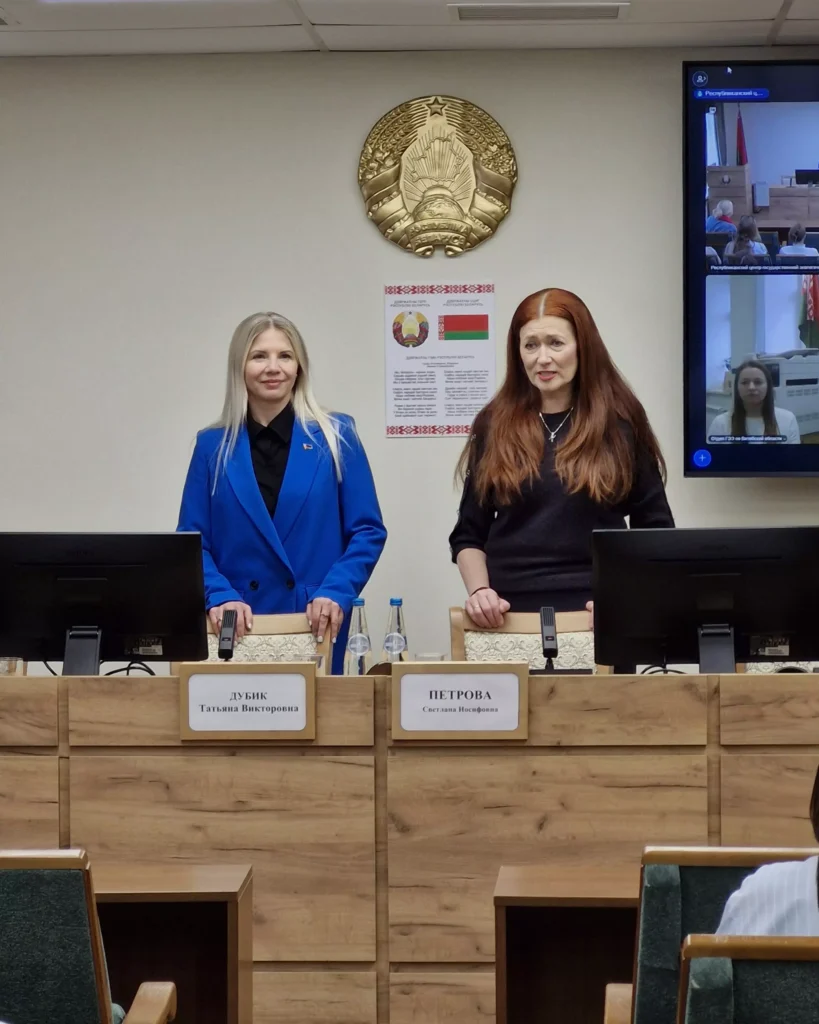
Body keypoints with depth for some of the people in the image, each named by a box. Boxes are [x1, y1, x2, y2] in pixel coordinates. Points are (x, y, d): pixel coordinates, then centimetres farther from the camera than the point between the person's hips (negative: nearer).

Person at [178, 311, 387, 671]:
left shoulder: (335, 436, 3)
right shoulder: (213, 446, 5)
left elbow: (367, 530, 1)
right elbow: (192, 541, 3)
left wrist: (335, 593, -12)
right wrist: (220, 597, -13)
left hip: (316, 624, 0)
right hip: (237, 627, 1)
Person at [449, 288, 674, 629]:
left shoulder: (620, 421, 3)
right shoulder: (495, 425, 6)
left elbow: (655, 529, 6)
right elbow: (469, 534, 10)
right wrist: (478, 590, -7)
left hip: (598, 613, -1)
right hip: (510, 614, 1)